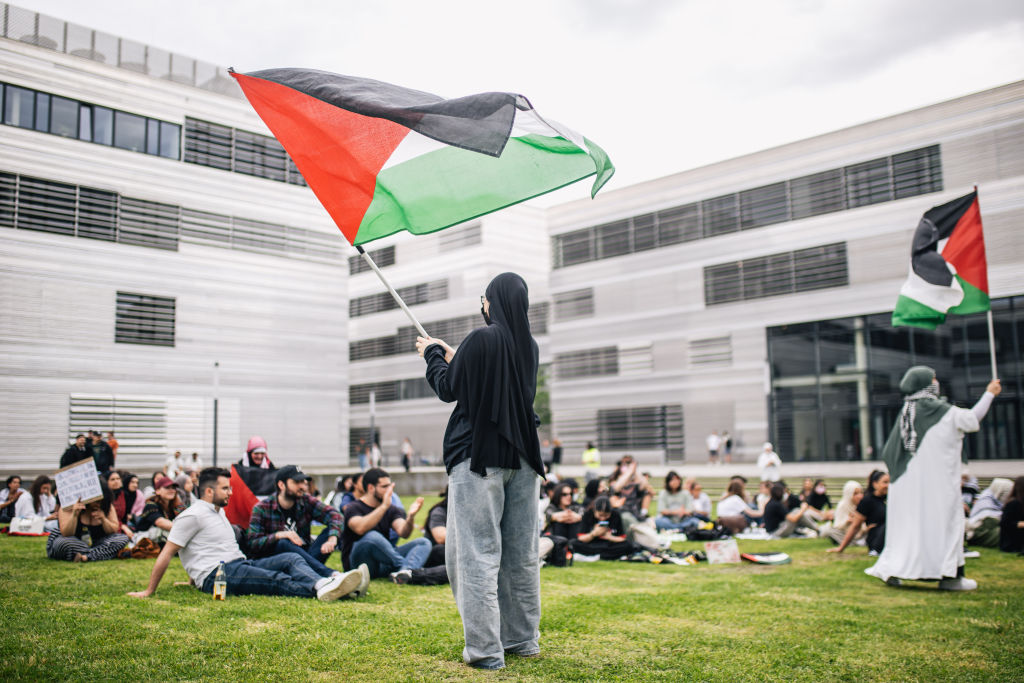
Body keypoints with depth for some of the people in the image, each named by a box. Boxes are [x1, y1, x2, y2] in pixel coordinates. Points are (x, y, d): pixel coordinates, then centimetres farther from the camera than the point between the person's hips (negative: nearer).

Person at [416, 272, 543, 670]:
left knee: (478, 553, -2)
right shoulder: (529, 345, 9)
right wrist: (453, 357, 27)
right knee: (521, 553, 12)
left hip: (478, 455, -7)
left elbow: (448, 389, -3)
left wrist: (433, 354, 13)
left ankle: (485, 649, -1)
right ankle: (523, 639, 22)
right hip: (522, 457, 7)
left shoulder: (482, 339, -11)